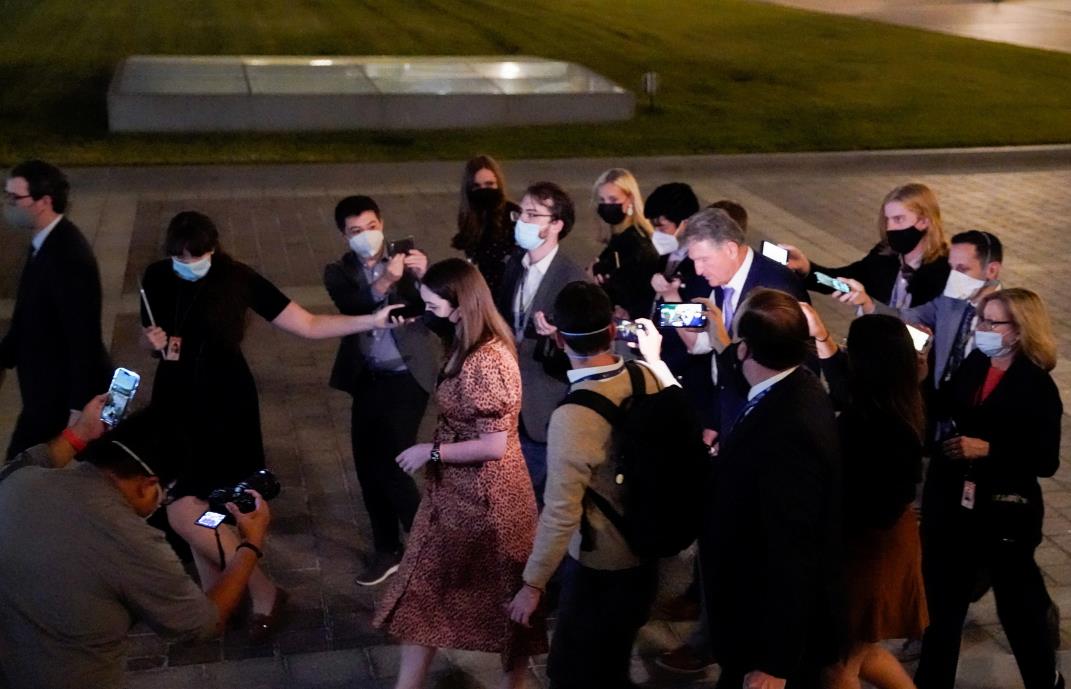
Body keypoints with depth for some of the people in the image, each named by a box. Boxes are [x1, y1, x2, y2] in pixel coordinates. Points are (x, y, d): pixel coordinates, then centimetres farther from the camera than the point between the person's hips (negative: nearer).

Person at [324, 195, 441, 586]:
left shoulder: (405, 256, -3)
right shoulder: (339, 272, 2)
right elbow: (352, 308, -18)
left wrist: (424, 276, -32)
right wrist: (385, 281, -34)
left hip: (407, 377, -4)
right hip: (367, 379, 4)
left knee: (389, 464, -9)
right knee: (367, 464, 9)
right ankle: (386, 550, 27)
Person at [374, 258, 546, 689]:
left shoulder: (487, 363, -28)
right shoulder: (465, 347, 2)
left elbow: (494, 445, -27)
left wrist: (431, 452, -17)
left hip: (486, 497, -10)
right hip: (456, 489, 10)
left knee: (500, 594, 11)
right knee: (426, 588, 15)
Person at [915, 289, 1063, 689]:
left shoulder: (1037, 386, -13)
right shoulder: (972, 365, 1)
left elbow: (1047, 461, -16)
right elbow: (941, 413, 6)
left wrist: (988, 449, -24)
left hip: (1003, 511, -4)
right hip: (949, 502, 5)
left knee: (1019, 603, 14)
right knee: (941, 597, 15)